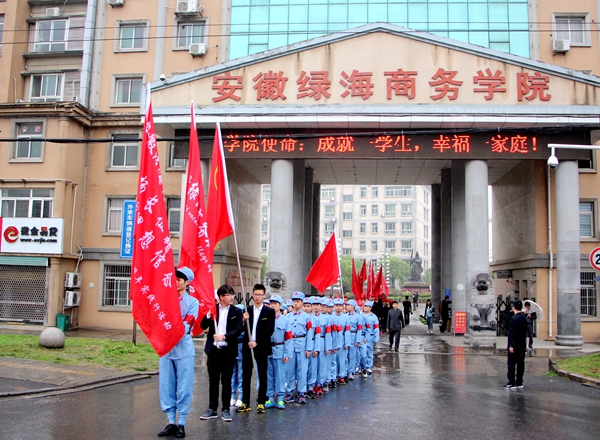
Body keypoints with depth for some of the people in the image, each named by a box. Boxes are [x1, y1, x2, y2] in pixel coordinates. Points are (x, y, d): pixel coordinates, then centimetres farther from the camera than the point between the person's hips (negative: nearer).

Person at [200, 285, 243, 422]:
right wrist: (208, 315, -17)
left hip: (228, 351, -2)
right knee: (213, 380, 10)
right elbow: (203, 326, 1)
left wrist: (224, 336, -21)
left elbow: (238, 329, -8)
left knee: (226, 381, 4)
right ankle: (212, 409, 19)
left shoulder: (236, 312, 0)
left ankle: (226, 410, 13)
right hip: (213, 350, 2)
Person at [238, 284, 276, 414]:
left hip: (261, 348, -3)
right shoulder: (247, 311, 8)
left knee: (262, 376, 3)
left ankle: (261, 403, 11)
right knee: (246, 376, 6)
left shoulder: (269, 311, 0)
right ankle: (245, 403, 14)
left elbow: (270, 330, -7)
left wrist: (257, 342, -15)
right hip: (247, 347, 3)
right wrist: (243, 320, -15)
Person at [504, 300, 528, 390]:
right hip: (522, 345, 8)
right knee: (520, 363, 10)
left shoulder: (513, 319, -16)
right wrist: (523, 343, 19)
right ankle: (519, 382, 15)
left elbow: (512, 333, -19)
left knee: (511, 363, -3)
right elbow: (525, 332, 13)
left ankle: (511, 383, -4)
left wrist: (511, 345, -17)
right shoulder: (524, 319, 8)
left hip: (515, 345, -8)